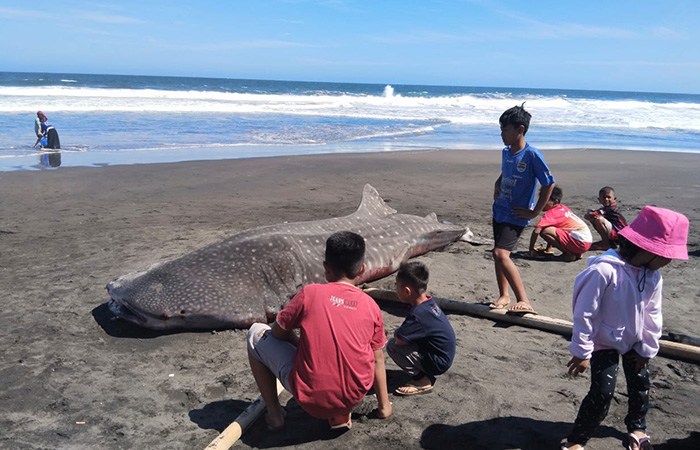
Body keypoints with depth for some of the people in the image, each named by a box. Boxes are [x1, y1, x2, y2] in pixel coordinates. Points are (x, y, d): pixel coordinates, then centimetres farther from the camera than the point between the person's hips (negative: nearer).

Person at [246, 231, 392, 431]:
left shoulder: (309, 293, -8)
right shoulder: (371, 306, -1)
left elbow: (278, 332, 3)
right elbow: (377, 360, 7)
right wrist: (384, 406, 18)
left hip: (309, 397, -3)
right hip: (353, 398, 3)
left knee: (257, 333, 13)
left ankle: (274, 413, 18)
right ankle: (340, 415, 19)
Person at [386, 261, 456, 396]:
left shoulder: (418, 314, -28)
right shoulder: (430, 303, 0)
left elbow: (399, 339, -29)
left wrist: (397, 332, -8)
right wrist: (400, 331, -1)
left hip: (437, 363, -10)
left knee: (392, 346, -17)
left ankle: (423, 382, -6)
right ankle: (425, 375, 14)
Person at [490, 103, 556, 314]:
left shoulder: (532, 155, -17)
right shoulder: (506, 152, 6)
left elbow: (549, 184, -14)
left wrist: (534, 212, -12)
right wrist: (497, 184, 8)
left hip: (516, 216, -8)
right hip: (499, 211, 8)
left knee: (501, 253, -20)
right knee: (498, 254, 13)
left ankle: (524, 301, -14)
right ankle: (504, 296, 29)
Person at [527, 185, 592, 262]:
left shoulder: (550, 213, -6)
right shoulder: (563, 208, 19)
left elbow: (536, 231, -16)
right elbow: (553, 233, 27)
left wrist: (531, 249, -5)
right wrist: (547, 249, 31)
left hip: (579, 242, -9)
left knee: (544, 231, -16)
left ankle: (569, 255, -7)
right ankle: (576, 253, 16)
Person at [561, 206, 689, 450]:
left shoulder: (653, 276, -12)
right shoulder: (603, 270, -33)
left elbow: (652, 314, 2)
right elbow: (585, 313, -26)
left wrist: (647, 348, 7)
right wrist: (581, 352, -19)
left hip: (634, 341, 7)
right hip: (604, 342, -6)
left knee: (640, 384, 18)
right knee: (602, 393, -7)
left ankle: (637, 427, 45)